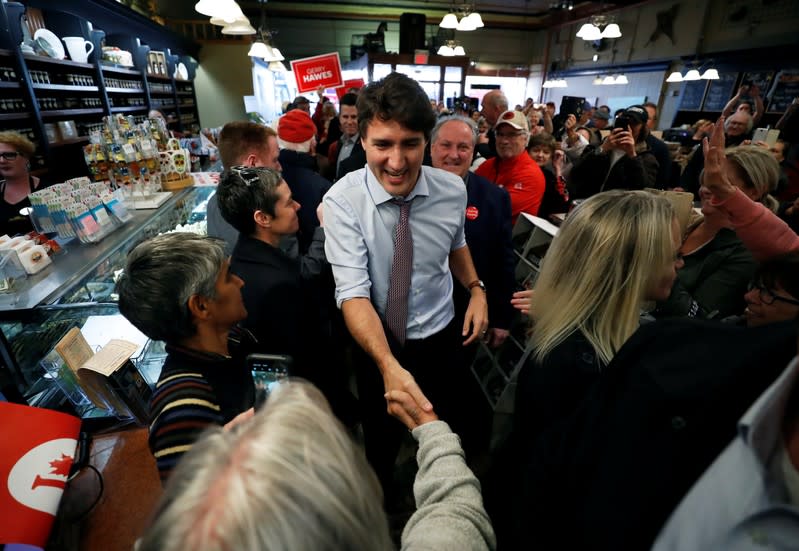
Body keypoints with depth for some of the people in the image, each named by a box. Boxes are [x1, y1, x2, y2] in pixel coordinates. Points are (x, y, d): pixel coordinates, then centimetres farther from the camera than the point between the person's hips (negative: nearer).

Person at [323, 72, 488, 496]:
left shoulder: (452, 190, -13)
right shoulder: (343, 200, -23)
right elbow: (353, 292, -30)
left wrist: (477, 289, -4)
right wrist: (389, 364, -43)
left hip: (443, 336, 3)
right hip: (377, 346, -2)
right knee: (381, 437, 22)